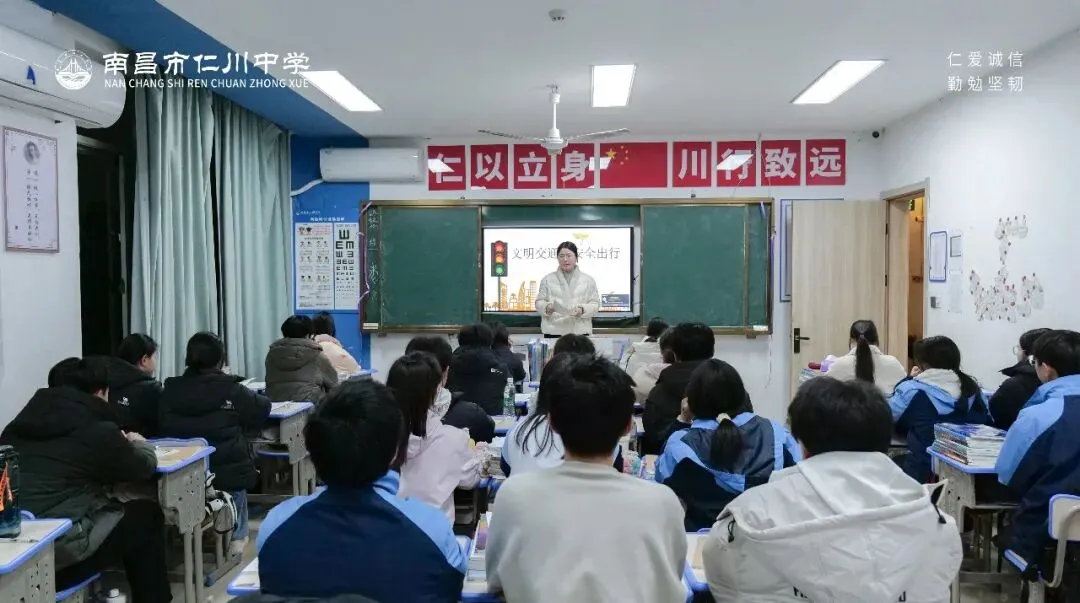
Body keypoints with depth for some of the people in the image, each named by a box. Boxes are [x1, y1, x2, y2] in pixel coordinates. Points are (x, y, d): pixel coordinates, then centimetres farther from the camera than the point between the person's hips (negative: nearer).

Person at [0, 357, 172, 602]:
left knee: (119, 511, 26)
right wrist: (138, 444, 28)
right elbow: (144, 468, 7)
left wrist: (118, 445, 26)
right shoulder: (97, 430, -8)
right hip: (56, 549, -7)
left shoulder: (22, 420, 11)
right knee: (146, 516, 13)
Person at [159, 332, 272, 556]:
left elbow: (163, 428, 9)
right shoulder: (231, 390, -12)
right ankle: (236, 536, 25)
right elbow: (263, 409, 2)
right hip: (226, 470, -3)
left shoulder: (171, 389, -5)